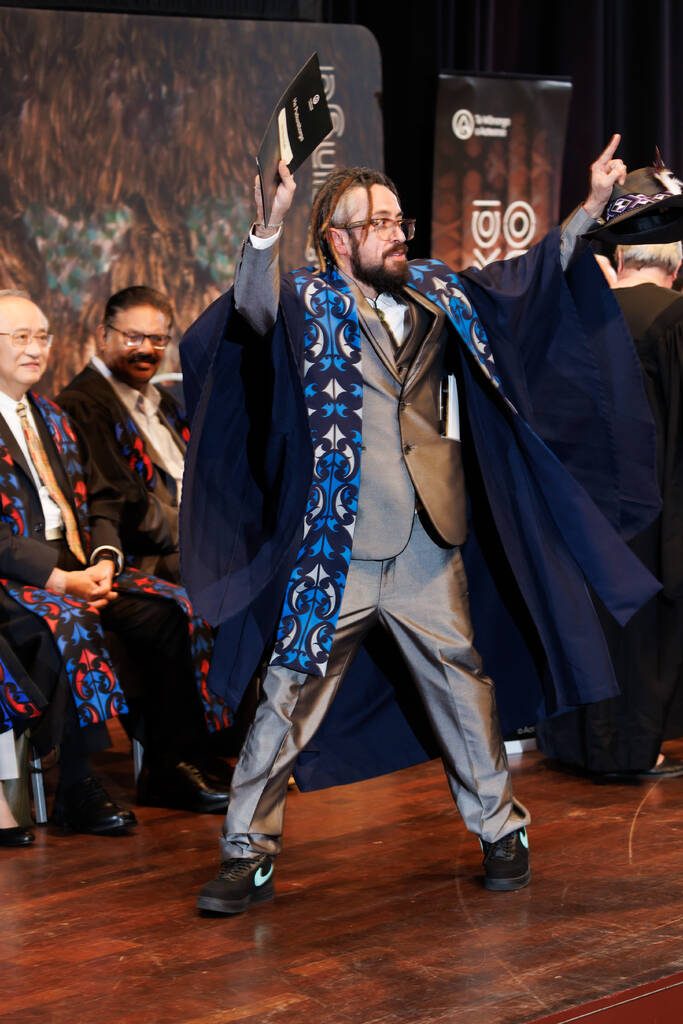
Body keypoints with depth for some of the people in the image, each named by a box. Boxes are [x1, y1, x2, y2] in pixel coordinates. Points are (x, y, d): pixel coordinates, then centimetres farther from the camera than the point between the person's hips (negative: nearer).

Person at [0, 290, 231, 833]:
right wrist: (61, 579, -21)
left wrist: (104, 559, -3)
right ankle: (77, 790, -27)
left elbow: (101, 498, 18)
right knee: (70, 623, -36)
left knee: (169, 609, -13)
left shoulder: (52, 418, 22)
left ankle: (170, 767, -5)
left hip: (78, 567, 8)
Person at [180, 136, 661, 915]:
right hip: (336, 550, -4)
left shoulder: (436, 292, 11)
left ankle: (500, 828, 28)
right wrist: (269, 225, -42)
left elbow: (528, 278, 18)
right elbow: (255, 308, -24)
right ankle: (248, 850, 8)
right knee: (290, 690, -1)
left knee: (462, 685, 12)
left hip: (428, 551, 4)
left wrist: (592, 207, 9)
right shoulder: (310, 304, -3)